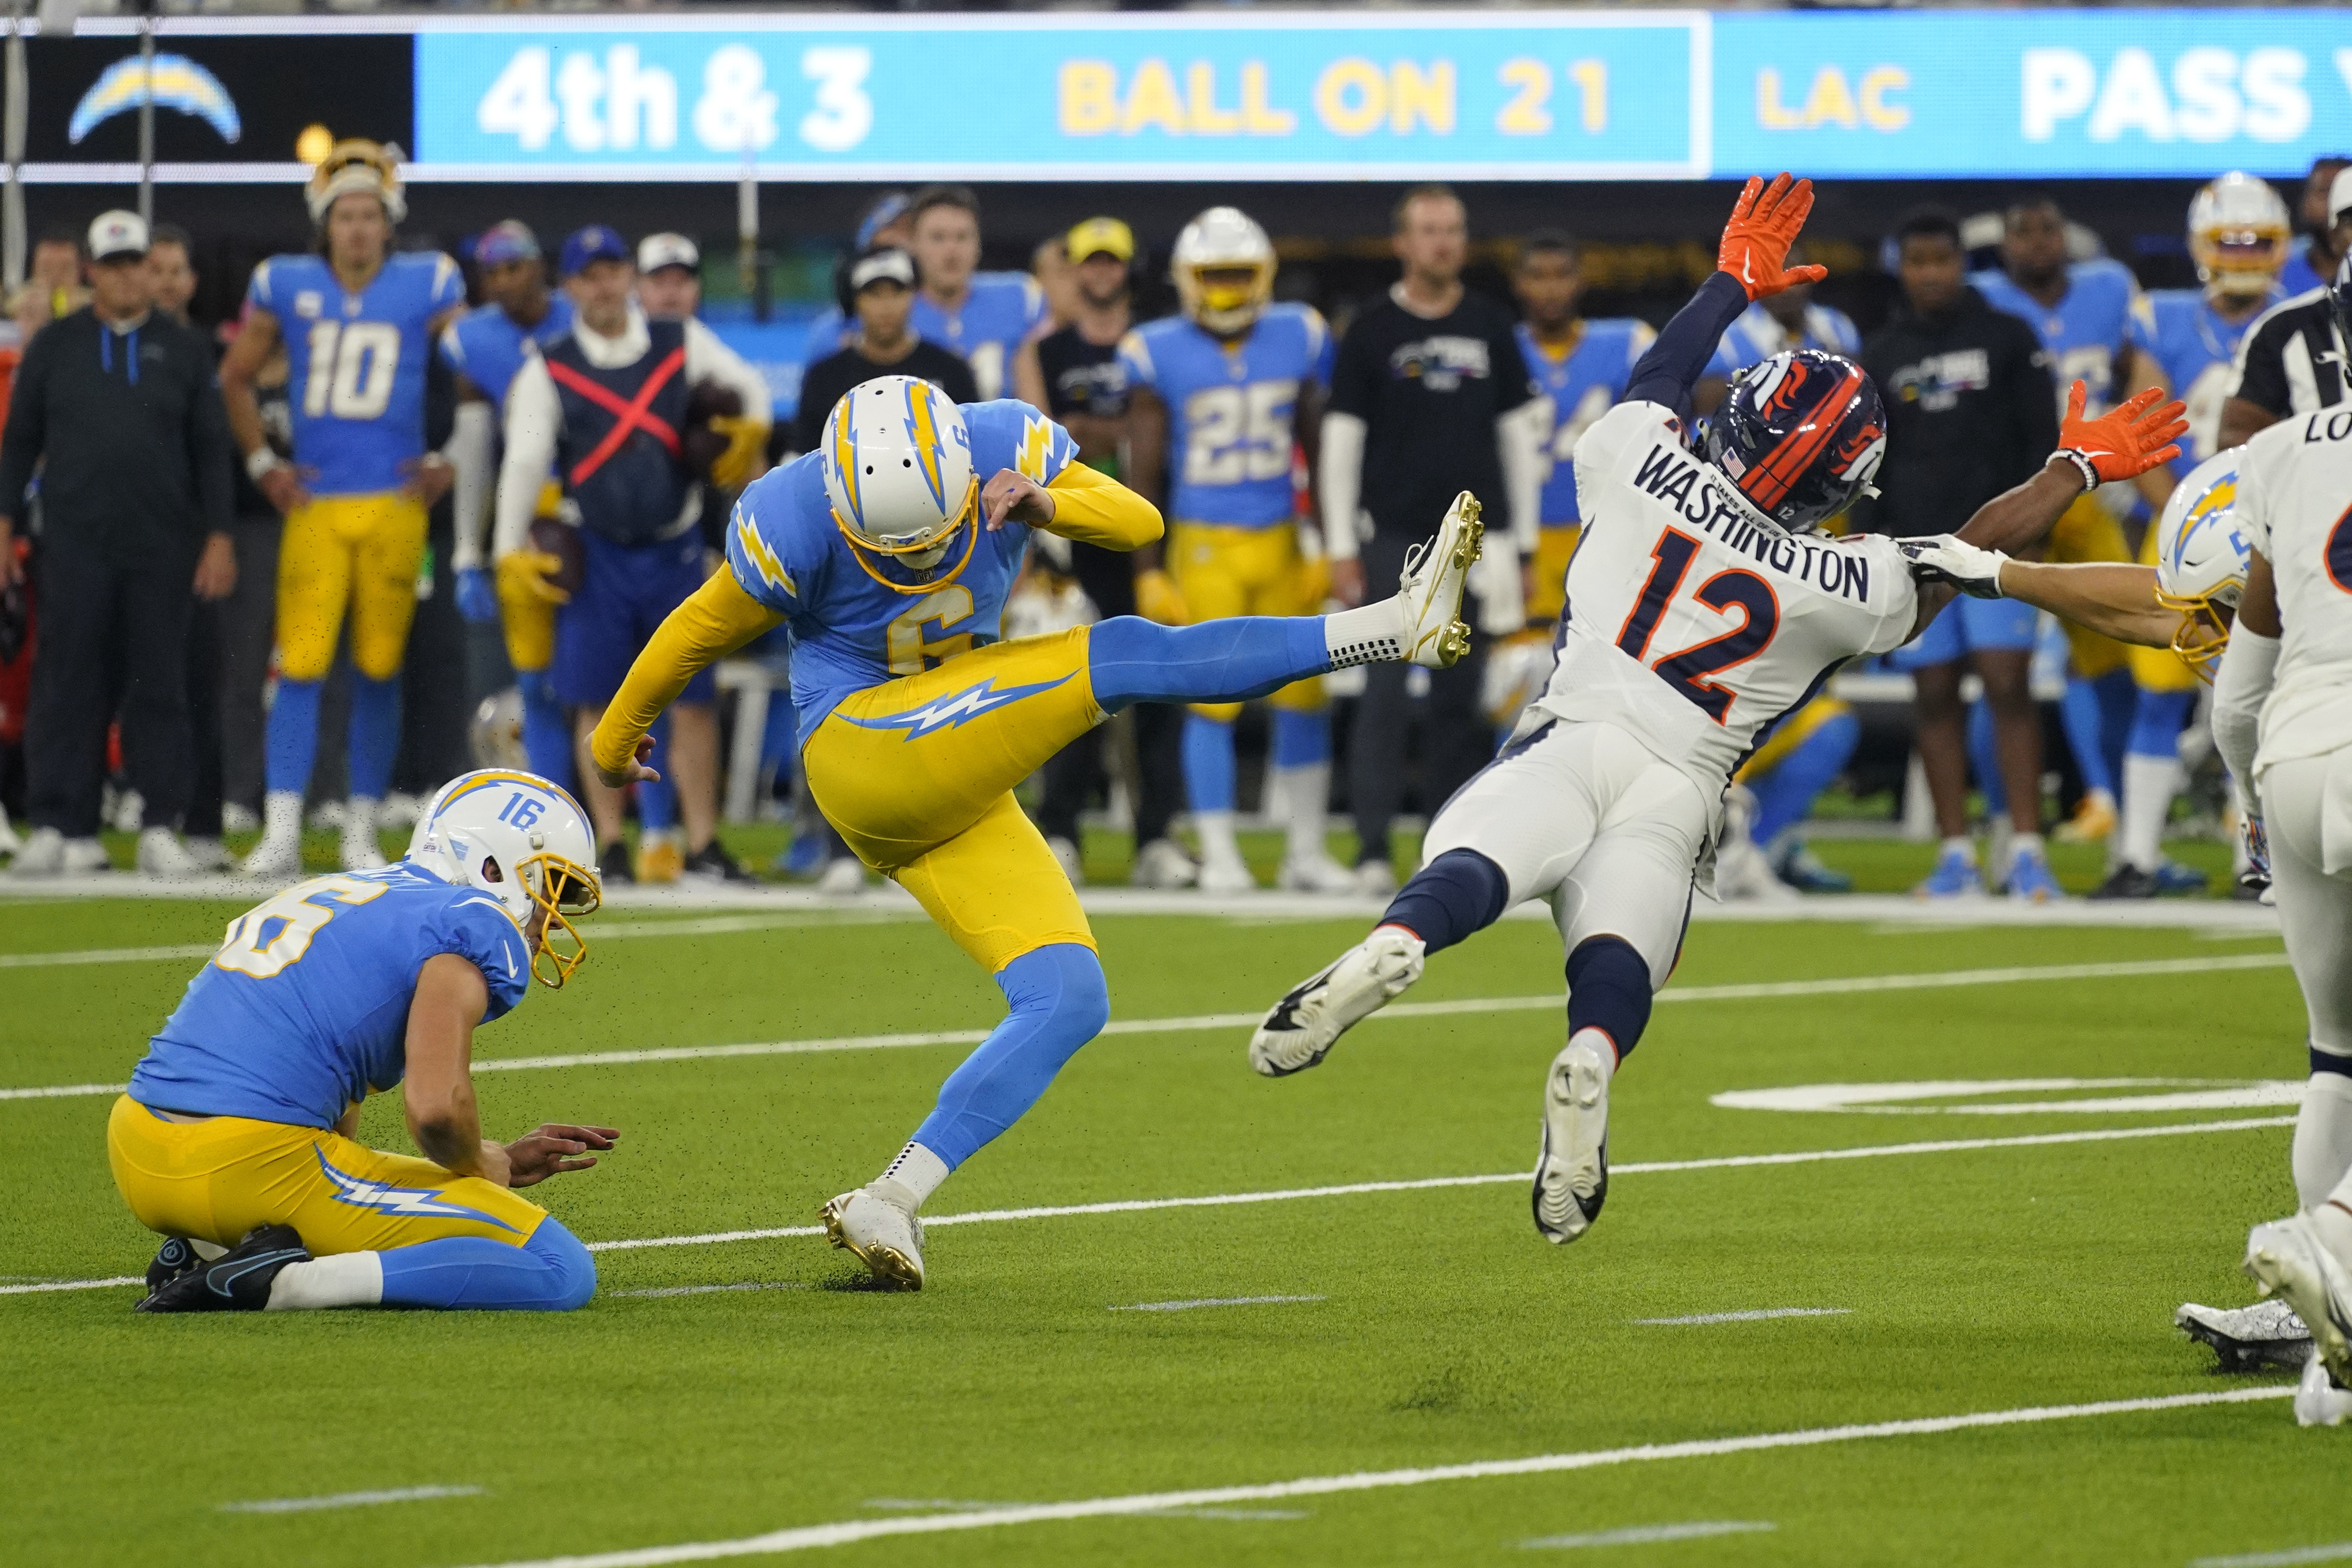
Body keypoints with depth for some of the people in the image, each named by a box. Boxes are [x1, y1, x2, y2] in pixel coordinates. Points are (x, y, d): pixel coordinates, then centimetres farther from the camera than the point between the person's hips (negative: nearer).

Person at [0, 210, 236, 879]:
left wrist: (218, 537, 2)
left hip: (162, 547, 0)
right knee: (68, 684, -4)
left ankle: (162, 828, 3)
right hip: (75, 543, 0)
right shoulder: (55, 345, 9)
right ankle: (59, 829, -3)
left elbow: (210, 448, 9)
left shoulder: (183, 349, 9)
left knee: (161, 686, 0)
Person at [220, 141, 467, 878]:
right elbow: (236, 379, 18)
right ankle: (281, 834, -8)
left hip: (394, 503, 0)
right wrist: (264, 465, 11)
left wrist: (449, 463, 6)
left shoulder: (428, 286, 2)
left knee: (379, 670, 4)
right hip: (314, 506, 0)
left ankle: (362, 832, 13)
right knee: (301, 665, -7)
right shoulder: (286, 286, 5)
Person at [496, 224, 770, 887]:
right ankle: (610, 843, 9)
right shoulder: (549, 371, -1)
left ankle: (703, 843, 6)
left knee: (695, 700, 0)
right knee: (599, 703, 0)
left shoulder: (683, 345, 3)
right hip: (597, 553, -1)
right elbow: (525, 461, -1)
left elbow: (748, 385, 14)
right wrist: (513, 548, -6)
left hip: (676, 548, 1)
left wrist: (752, 429, -6)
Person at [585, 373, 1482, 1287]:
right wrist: (616, 737, 12)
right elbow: (700, 631, -4)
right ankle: (1392, 626, -22)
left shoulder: (1005, 449, -8)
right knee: (1121, 658, -19)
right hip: (864, 750, -6)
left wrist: (1048, 505, -33)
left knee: (1069, 1004, -5)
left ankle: (889, 1205, -11)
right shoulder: (794, 525, -19)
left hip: (955, 790, 6)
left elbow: (1138, 524, -11)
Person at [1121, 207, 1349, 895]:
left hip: (1280, 541, 3)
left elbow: (1319, 451, 9)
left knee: (1303, 695, 4)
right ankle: (1218, 854, 4)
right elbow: (1146, 470, -2)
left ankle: (1306, 851, 15)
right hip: (1204, 545, -3)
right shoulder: (1160, 354, -6)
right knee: (1213, 699, -4)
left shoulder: (1297, 340, 3)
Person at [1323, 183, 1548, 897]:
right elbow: (1340, 444, 1)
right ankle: (1373, 845, -5)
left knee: (1462, 697, 4)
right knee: (1386, 691, -7)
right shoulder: (1372, 334, 1)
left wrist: (1522, 544, 7)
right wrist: (1341, 549, -4)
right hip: (1392, 538, -2)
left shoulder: (1491, 329, 8)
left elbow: (1519, 436, 11)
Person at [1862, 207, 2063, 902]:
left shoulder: (2007, 338, 5)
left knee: (2009, 686, -10)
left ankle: (2026, 850, -11)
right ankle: (1956, 854, 5)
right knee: (1936, 695, 1)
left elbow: (2040, 440, 4)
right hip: (1917, 544, 3)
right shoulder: (1882, 356, 12)